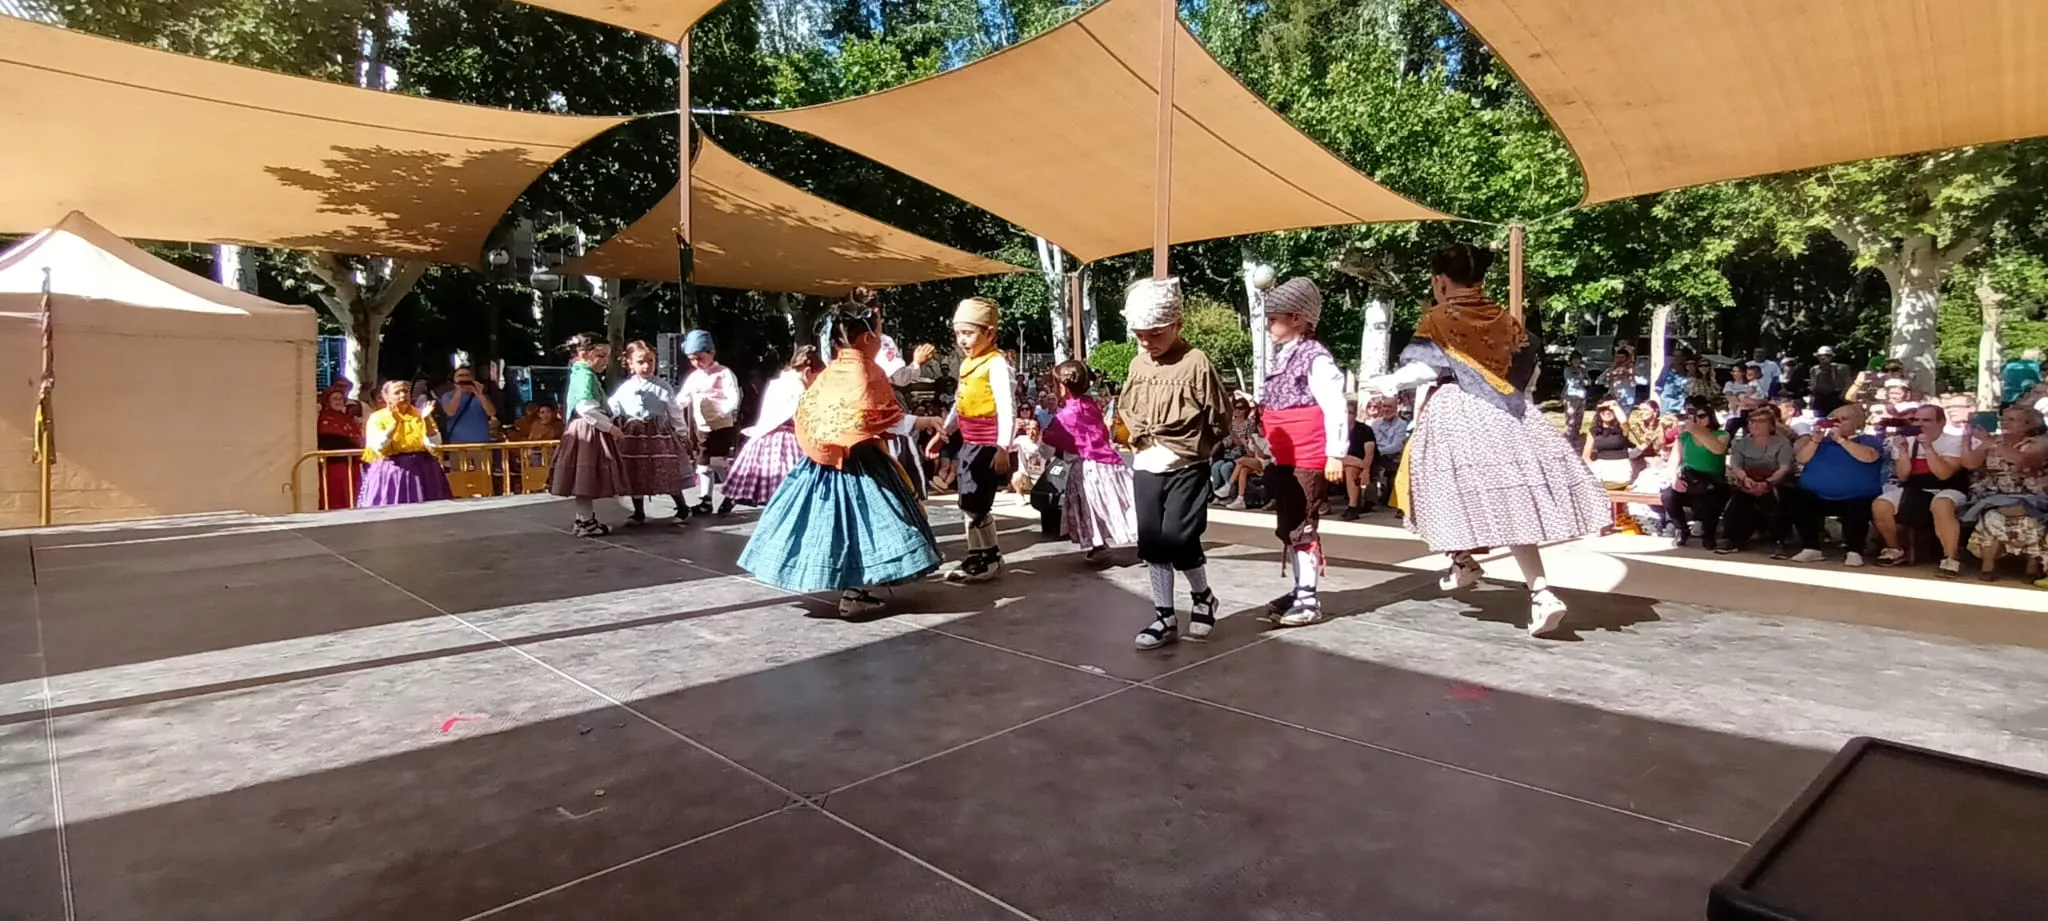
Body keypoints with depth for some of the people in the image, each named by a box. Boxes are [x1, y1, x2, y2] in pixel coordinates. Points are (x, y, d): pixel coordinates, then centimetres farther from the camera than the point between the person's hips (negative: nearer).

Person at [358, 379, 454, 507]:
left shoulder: (420, 414, 7)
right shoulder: (377, 418, 0)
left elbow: (434, 445, -6)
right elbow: (378, 448, -15)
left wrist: (427, 420, -17)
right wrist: (395, 423, -20)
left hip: (423, 471, 2)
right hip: (391, 473, -2)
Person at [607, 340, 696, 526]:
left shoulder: (662, 388, -1)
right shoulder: (624, 388, 4)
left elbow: (675, 413, 1)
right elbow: (610, 408, 3)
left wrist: (684, 435, 2)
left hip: (659, 433, -2)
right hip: (633, 436, 2)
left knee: (668, 475, 1)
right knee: (635, 476, 8)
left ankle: (683, 509, 16)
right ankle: (639, 513, 21)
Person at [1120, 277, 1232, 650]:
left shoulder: (1196, 363, -12)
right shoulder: (1137, 365, 6)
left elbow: (1220, 417, -7)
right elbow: (1126, 408, 19)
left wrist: (1194, 447, -5)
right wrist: (1141, 435, 5)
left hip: (1186, 466, -6)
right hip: (1146, 466, 6)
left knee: (1178, 537, -10)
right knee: (1151, 543, 6)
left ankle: (1202, 597, 20)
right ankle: (1165, 617, 18)